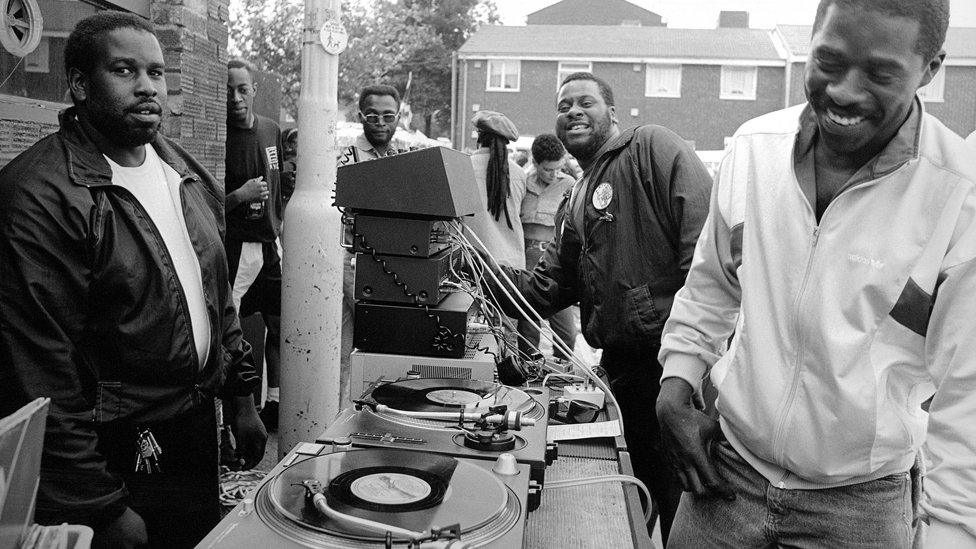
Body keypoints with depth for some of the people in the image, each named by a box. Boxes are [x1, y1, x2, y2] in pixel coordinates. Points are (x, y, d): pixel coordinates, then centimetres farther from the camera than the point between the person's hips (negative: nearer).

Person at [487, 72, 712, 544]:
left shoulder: (651, 147, -6)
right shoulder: (579, 201, 19)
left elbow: (707, 237, -19)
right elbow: (546, 290, 14)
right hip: (624, 360, 8)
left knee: (681, 495, 1)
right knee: (648, 482, 20)